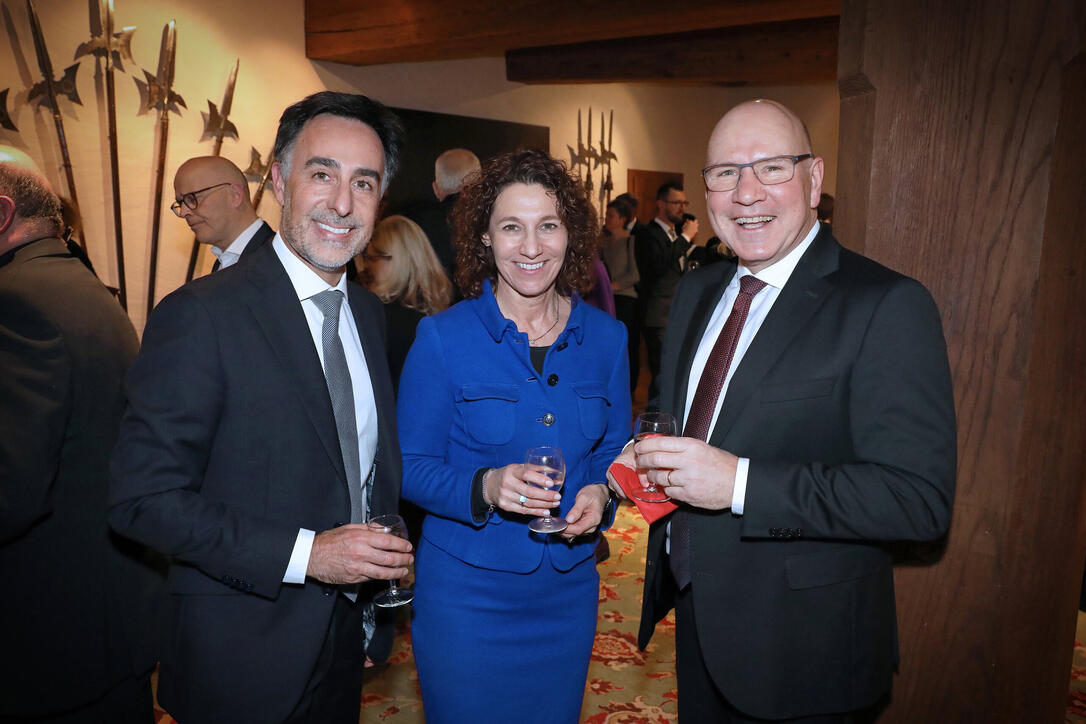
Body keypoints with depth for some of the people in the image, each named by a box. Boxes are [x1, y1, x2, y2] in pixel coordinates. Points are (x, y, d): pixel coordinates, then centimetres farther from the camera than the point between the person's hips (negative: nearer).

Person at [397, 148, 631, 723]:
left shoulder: (605, 337, -1)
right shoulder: (442, 338, -10)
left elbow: (614, 450, 8)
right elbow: (410, 467, -9)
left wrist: (600, 493, -14)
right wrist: (484, 487, -27)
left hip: (568, 592, 3)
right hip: (465, 594, -3)